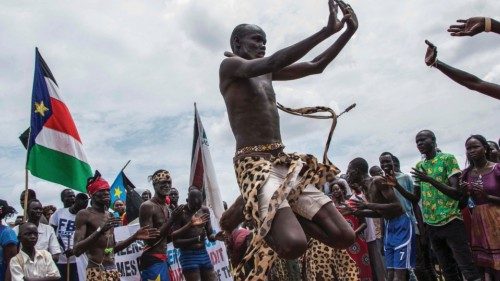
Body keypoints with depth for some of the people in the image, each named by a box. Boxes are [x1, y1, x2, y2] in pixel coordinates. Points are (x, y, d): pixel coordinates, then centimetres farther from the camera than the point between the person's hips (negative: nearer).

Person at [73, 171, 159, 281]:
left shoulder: (110, 215, 16)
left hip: (113, 271, 7)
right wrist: (100, 231, -25)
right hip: (96, 272, -6)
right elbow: (76, 250, -15)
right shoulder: (84, 214, -6)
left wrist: (134, 237, 8)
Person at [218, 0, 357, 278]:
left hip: (285, 162, 8)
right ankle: (266, 223, 2)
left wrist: (349, 31, 12)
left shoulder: (267, 73, 23)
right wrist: (327, 30, -17)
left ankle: (282, 217, 16)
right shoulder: (229, 66, 1)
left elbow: (316, 66, 23)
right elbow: (273, 62, -17)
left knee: (344, 236, -2)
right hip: (254, 164, -8)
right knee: (295, 244, -30)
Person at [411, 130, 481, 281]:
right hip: (431, 225, 5)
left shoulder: (447, 159, -4)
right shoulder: (419, 166, 12)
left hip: (451, 222, -5)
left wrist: (430, 180, -22)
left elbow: (457, 193, -13)